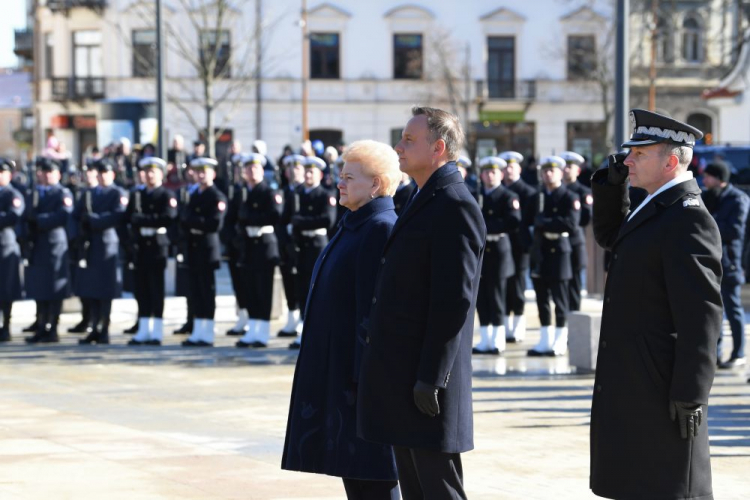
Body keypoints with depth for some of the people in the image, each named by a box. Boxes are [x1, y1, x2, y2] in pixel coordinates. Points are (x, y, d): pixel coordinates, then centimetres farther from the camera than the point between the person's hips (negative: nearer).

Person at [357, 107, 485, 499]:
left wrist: (430, 378, -21)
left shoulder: (456, 207, -14)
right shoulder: (422, 202, 17)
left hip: (424, 377, -10)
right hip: (402, 378, 10)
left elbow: (455, 299, -20)